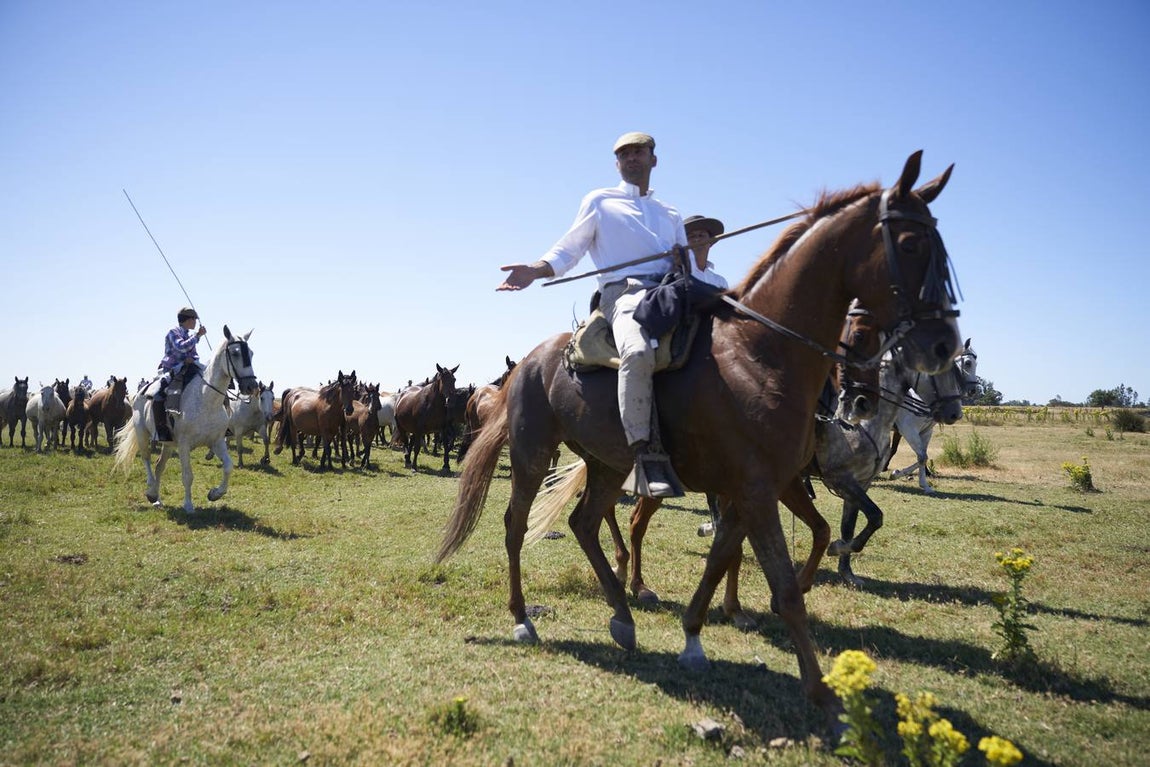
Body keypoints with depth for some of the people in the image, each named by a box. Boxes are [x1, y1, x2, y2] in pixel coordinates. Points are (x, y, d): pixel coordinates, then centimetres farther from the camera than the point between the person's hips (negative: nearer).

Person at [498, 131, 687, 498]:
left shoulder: (671, 215, 30)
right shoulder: (599, 202, 19)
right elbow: (568, 250, 13)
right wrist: (535, 270, -5)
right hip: (625, 292, -6)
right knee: (638, 352, -38)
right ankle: (643, 450, -35)